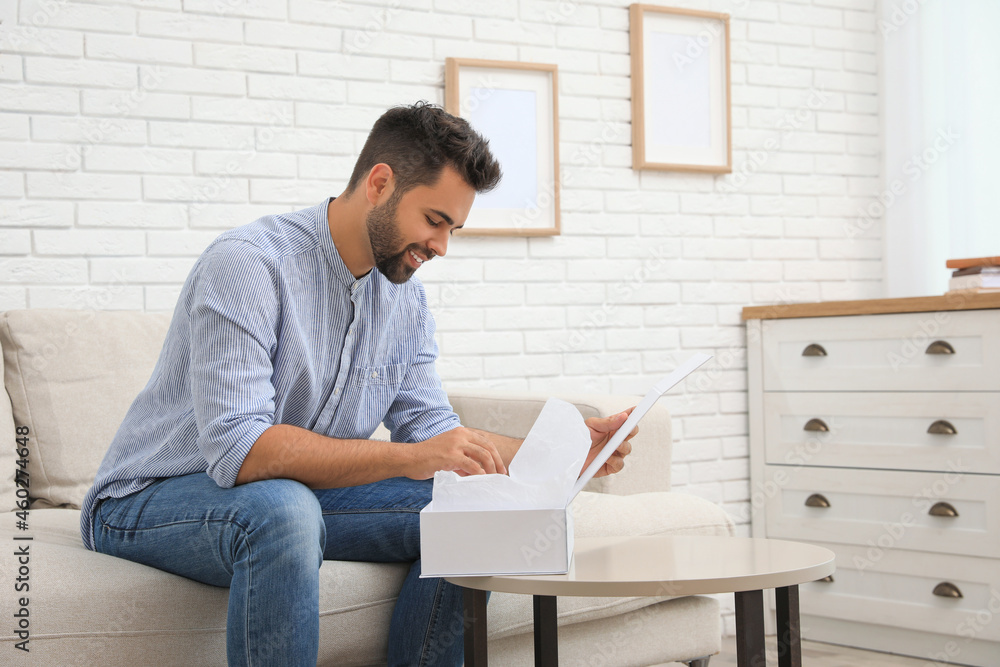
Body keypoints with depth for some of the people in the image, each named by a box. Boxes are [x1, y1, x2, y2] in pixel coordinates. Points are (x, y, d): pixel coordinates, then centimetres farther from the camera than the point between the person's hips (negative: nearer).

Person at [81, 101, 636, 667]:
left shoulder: (406, 300, 3)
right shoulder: (248, 263, -23)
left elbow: (432, 431, 5)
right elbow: (238, 450, -32)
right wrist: (413, 457, -37)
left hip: (301, 494, 7)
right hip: (154, 499, -7)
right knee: (282, 507, -39)